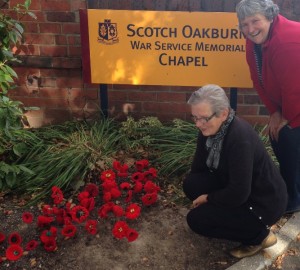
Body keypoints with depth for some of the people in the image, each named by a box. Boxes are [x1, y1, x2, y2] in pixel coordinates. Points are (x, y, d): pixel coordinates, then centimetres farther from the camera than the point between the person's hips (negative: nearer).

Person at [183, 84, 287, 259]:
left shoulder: (240, 137, -31)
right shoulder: (210, 130, -6)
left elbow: (238, 194, -29)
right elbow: (199, 168, 8)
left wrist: (208, 198, -15)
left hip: (264, 202, -8)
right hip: (236, 190, 8)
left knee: (196, 219, -14)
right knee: (191, 184, -6)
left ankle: (259, 235, 1)